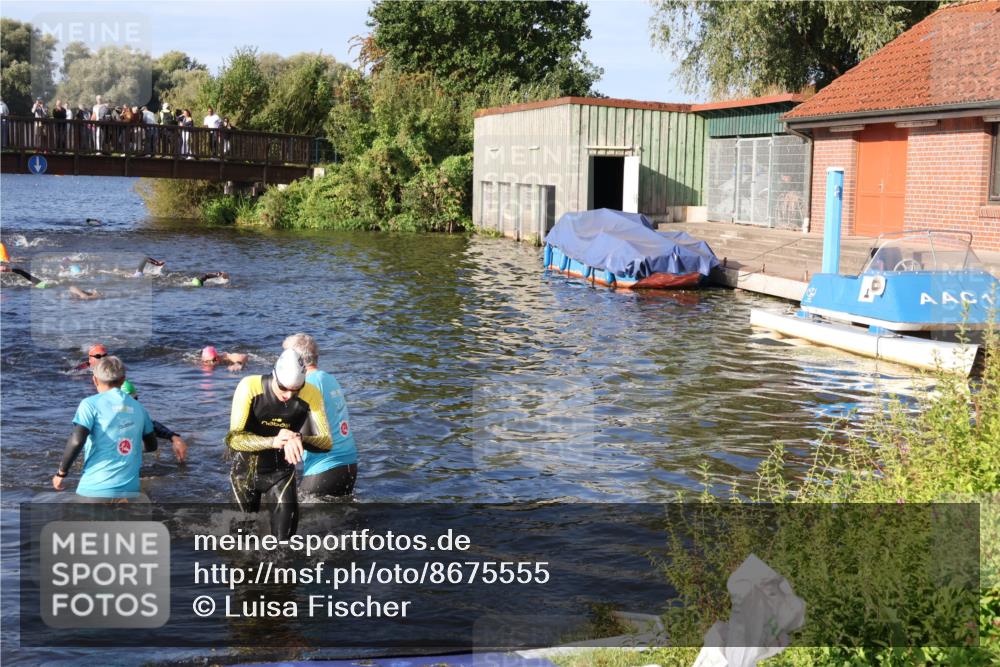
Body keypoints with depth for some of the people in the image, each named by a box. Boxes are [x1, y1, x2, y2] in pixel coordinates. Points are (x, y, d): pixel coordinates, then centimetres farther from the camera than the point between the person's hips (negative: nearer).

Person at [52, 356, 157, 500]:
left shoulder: (91, 404, -3)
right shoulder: (138, 407, 11)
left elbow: (77, 441, -15)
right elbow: (151, 445, 20)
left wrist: (61, 472, -3)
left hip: (96, 488, -4)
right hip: (129, 490, 4)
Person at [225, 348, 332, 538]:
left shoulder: (310, 395, -20)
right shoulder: (250, 387, -24)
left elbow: (326, 442, -19)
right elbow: (234, 438, -28)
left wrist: (299, 440, -41)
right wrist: (273, 441, -44)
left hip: (281, 472, 1)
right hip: (245, 470, 0)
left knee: (284, 539, -7)